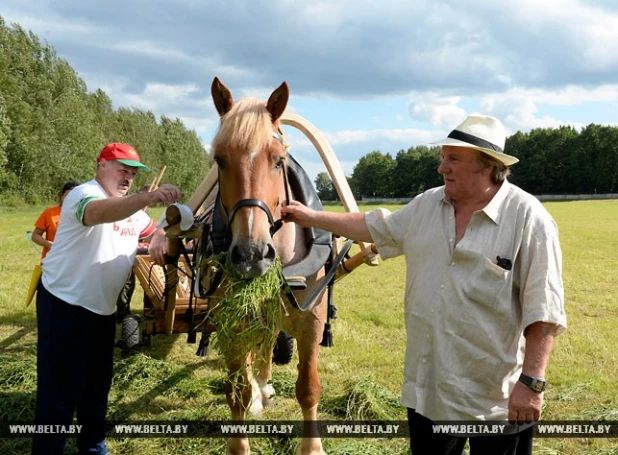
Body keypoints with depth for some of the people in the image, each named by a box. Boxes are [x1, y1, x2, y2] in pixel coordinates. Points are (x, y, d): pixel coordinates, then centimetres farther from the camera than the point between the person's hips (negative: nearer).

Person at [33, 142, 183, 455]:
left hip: (103, 307, 8)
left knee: (98, 383, 18)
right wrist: (150, 197, -57)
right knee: (60, 388, -5)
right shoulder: (84, 194, -17)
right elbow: (99, 212, -41)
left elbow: (154, 230, 22)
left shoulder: (130, 207, 9)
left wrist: (159, 242, -5)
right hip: (65, 304, -8)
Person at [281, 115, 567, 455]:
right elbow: (375, 227, 20)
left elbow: (544, 309, -16)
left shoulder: (528, 218, -14)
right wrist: (312, 217, 20)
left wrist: (532, 382, -19)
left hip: (498, 396, -5)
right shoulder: (426, 205, 4)